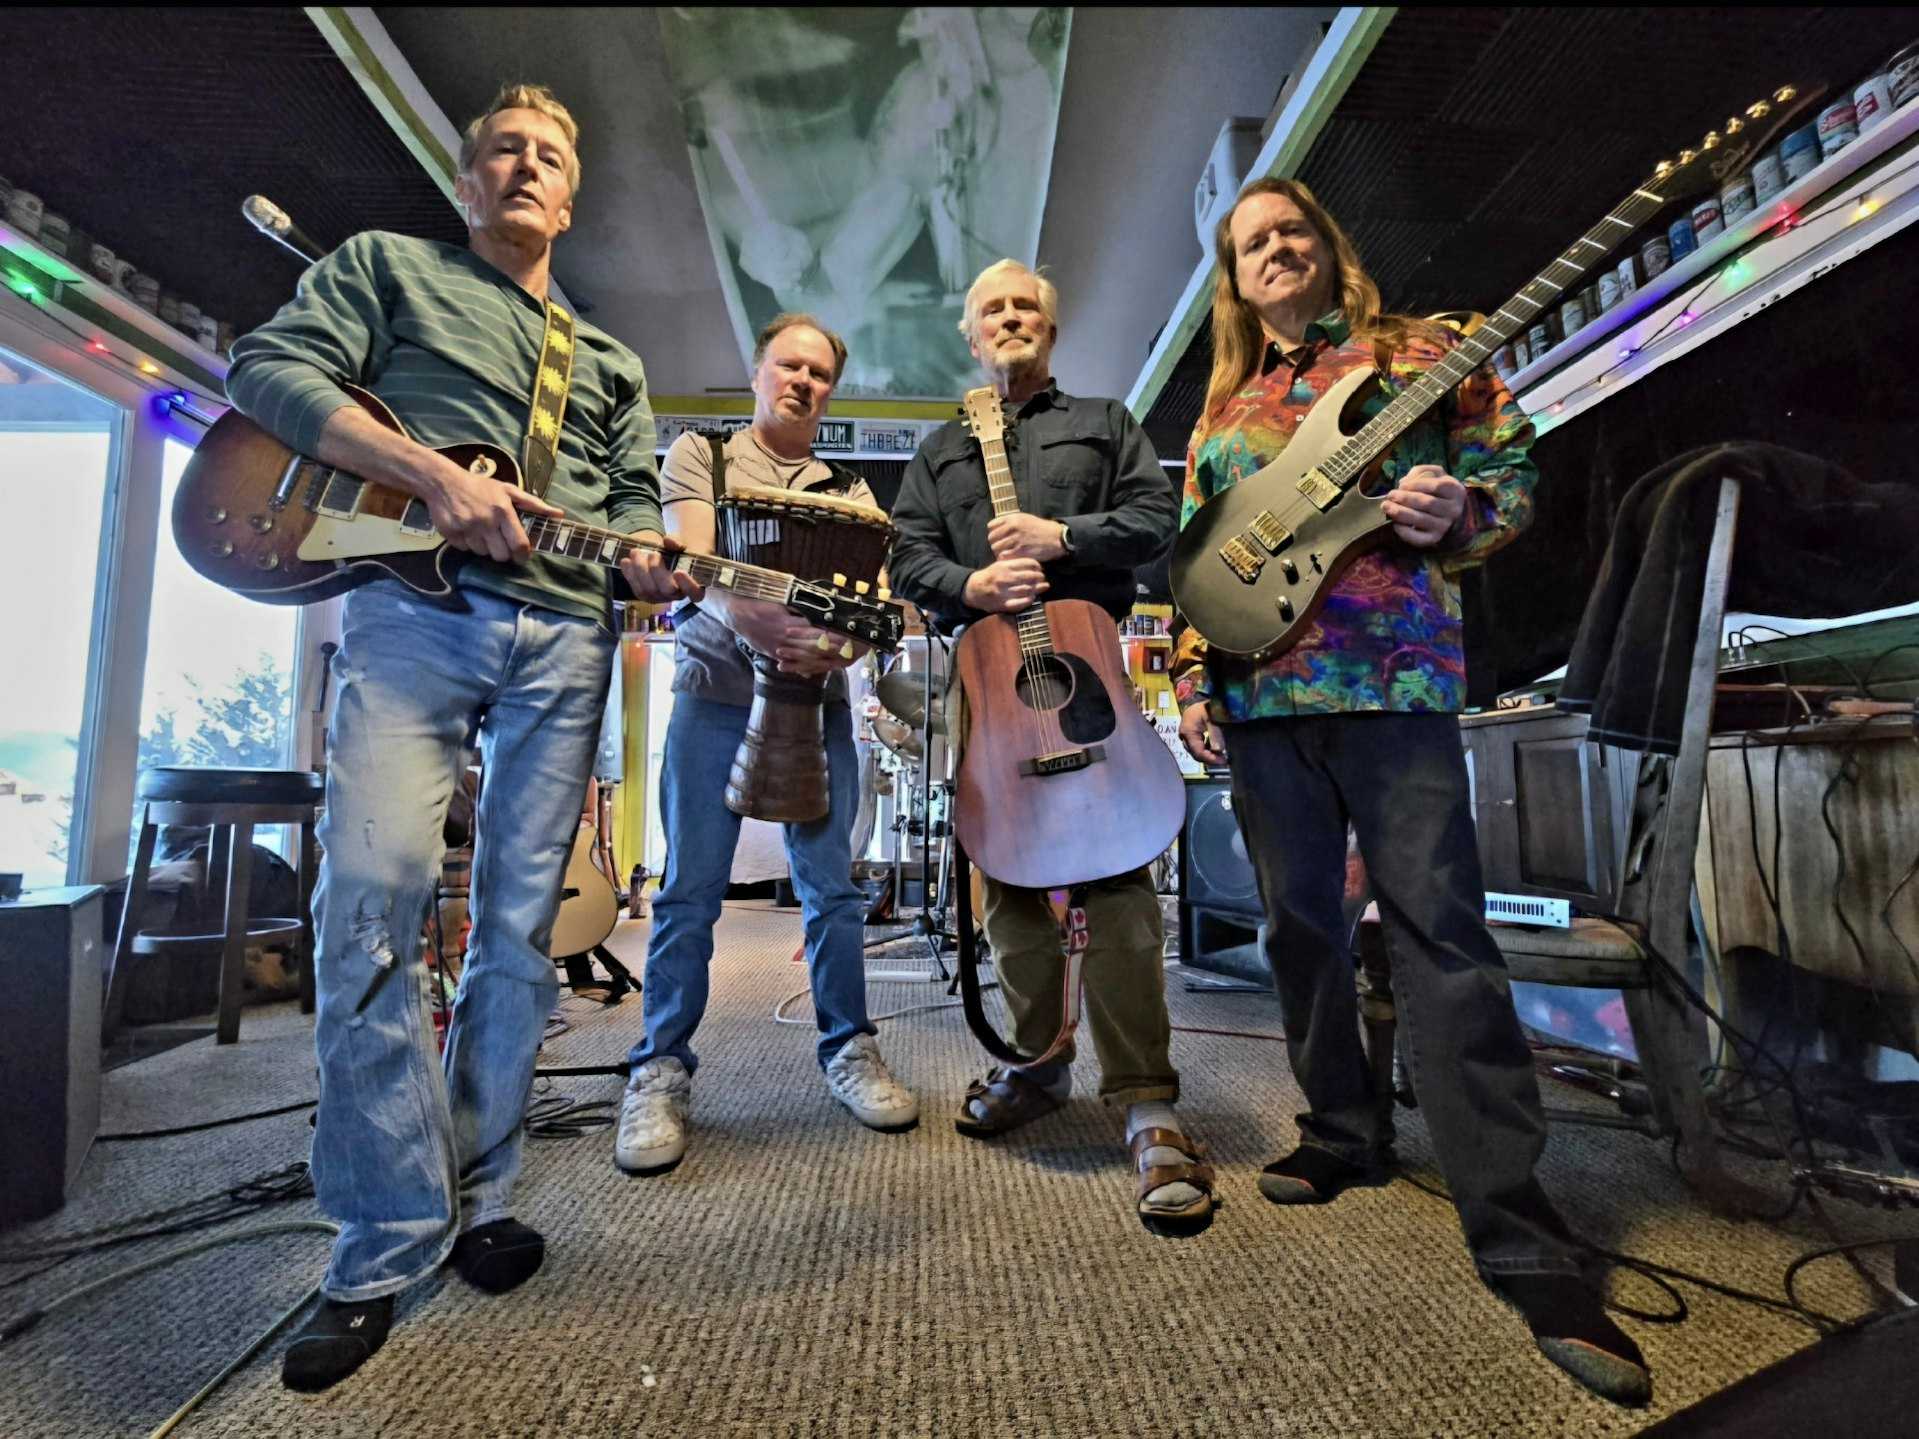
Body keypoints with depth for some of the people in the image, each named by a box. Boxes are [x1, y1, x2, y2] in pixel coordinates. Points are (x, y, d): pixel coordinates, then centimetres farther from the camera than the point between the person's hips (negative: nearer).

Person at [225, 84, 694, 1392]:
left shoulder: (610, 363, 28)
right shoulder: (387, 266, 18)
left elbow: (636, 499, 21)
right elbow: (271, 368, 3)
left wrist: (651, 564, -3)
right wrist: (438, 476, -12)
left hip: (564, 636, 3)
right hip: (414, 607, -2)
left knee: (519, 928, 2)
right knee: (371, 907, -12)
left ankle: (478, 1201, 17)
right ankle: (389, 1246, 4)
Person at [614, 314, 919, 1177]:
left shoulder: (849, 492, 16)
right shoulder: (699, 454, 10)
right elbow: (694, 561, -8)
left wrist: (843, 642, -21)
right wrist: (759, 624, -27)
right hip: (715, 690, -2)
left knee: (832, 885, 3)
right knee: (691, 890, -1)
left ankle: (848, 1049, 17)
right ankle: (662, 1069, 12)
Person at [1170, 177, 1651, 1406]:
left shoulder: (1416, 352, 11)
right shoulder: (1224, 409, 21)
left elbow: (1516, 471, 7)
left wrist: (1457, 514, -15)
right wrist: (1192, 675, 7)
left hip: (1392, 679, -4)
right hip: (1256, 696, 5)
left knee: (1440, 934, -10)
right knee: (1301, 926, 9)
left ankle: (1525, 1248, -2)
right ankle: (1344, 1139, 26)